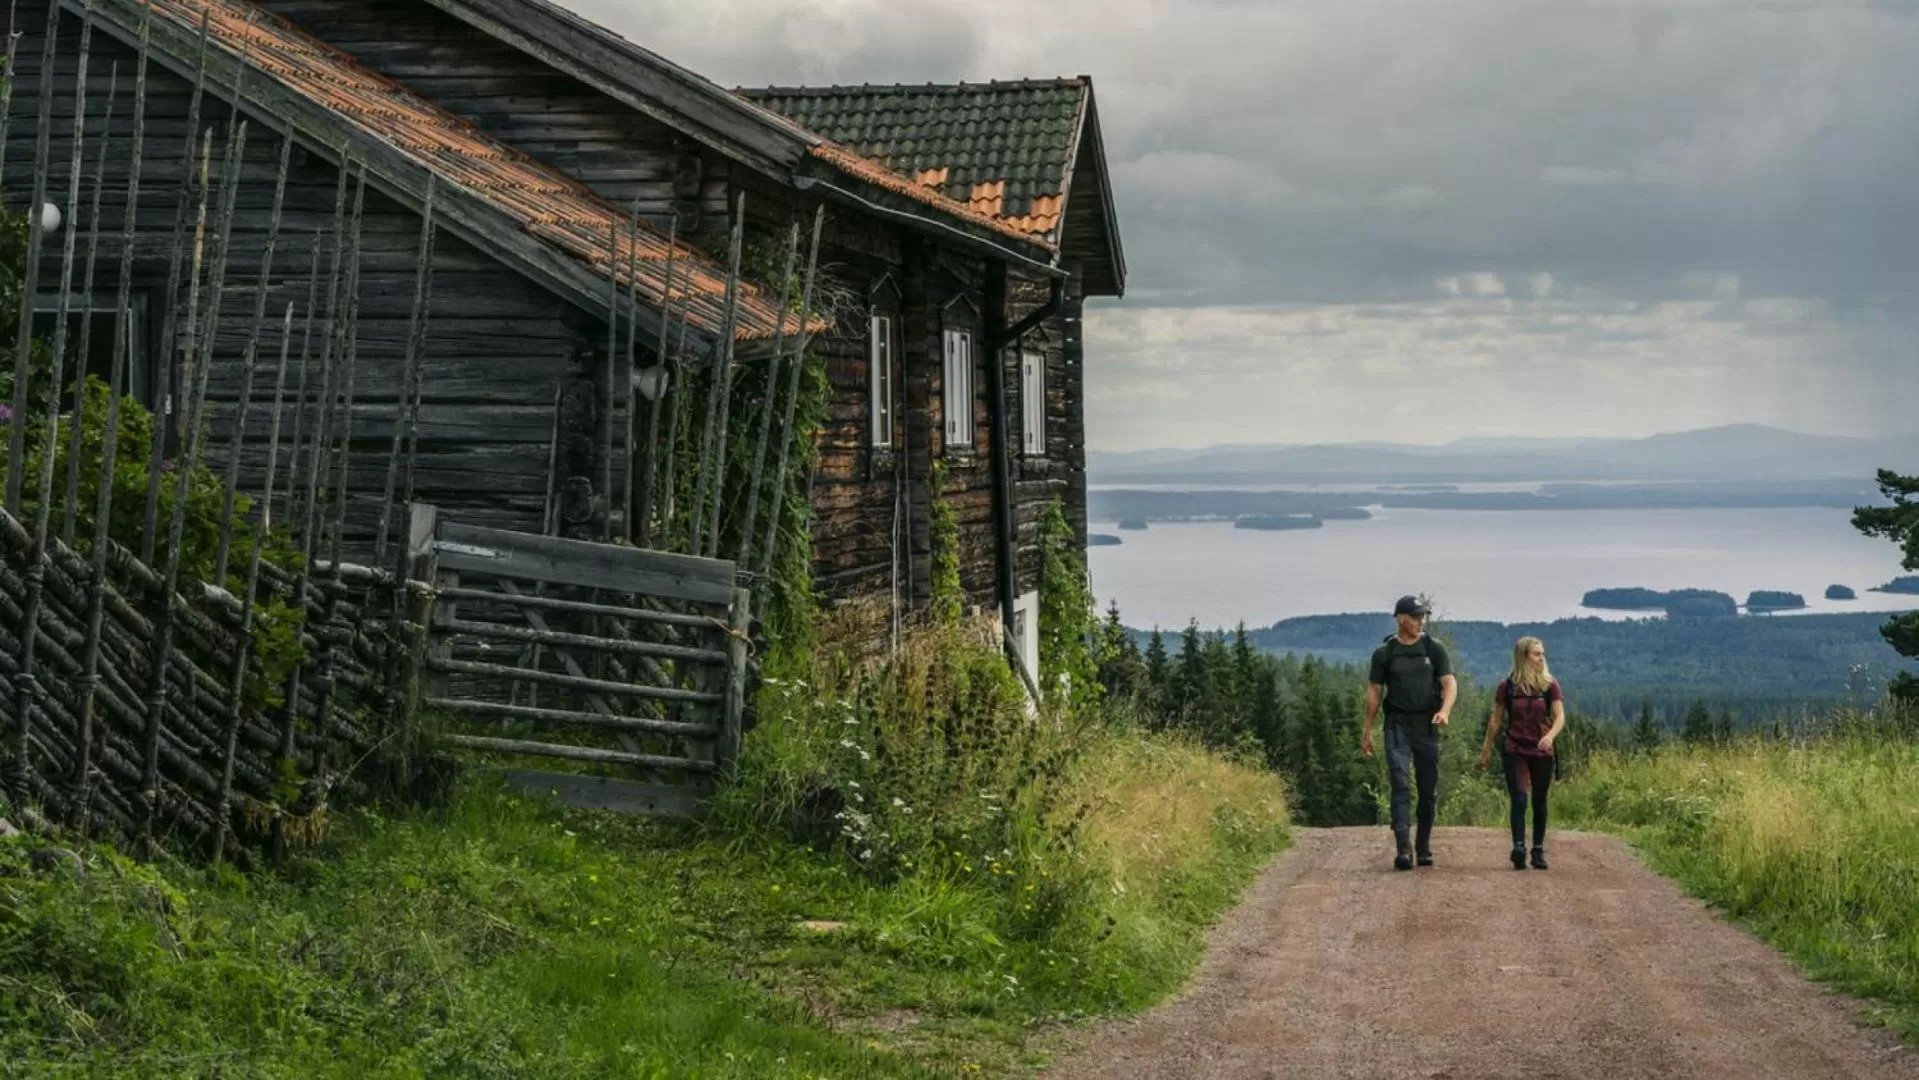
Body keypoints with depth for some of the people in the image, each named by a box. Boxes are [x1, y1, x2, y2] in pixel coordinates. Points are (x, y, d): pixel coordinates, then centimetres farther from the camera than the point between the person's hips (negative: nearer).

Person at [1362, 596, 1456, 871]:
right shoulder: (1384, 653, 3)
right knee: (1401, 785, -13)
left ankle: (1424, 847, 18)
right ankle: (1403, 849, -19)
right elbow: (1374, 691, 8)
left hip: (1427, 725, 2)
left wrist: (1445, 710, -22)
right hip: (1397, 725, -2)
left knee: (1429, 789, 6)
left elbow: (1449, 682, -2)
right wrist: (1367, 730, 7)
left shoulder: (1434, 649, 5)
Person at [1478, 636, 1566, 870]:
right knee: (1518, 800, -12)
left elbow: (1560, 716, -8)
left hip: (1541, 752, 1)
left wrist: (1551, 735, -28)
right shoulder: (1508, 687, 0)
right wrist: (1486, 749, 10)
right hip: (1514, 751, -1)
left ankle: (1538, 850, 16)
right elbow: (1496, 719, 8)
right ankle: (1518, 847, -21)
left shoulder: (1550, 685, 1)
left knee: (1539, 801, 7)